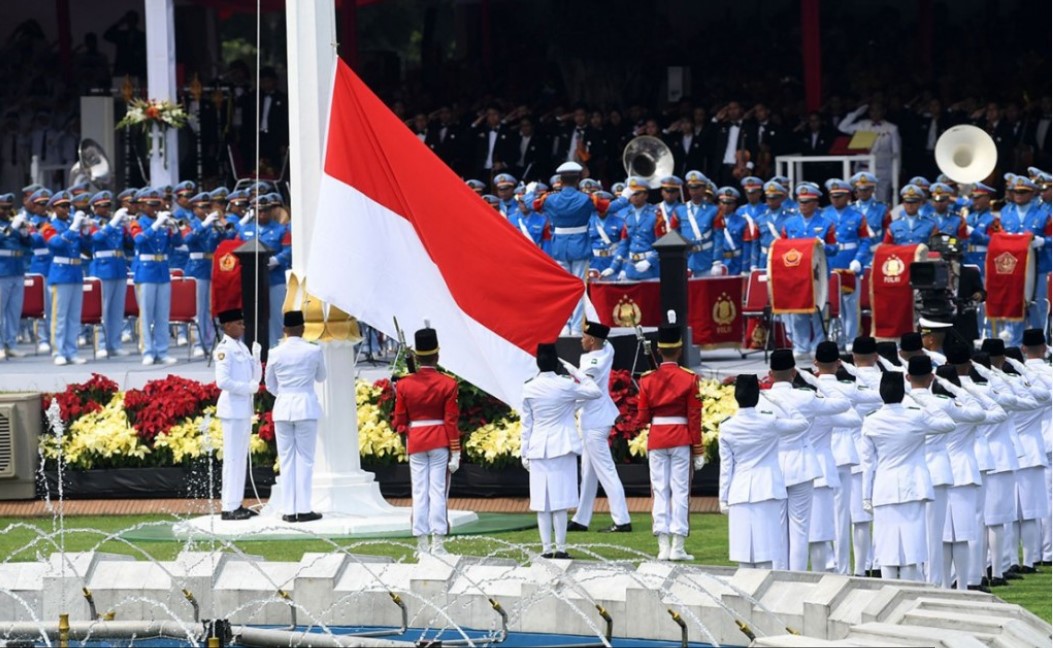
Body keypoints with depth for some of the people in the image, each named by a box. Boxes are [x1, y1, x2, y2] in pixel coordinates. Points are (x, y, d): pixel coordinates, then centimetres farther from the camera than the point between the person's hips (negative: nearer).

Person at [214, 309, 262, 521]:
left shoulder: (242, 348, 15)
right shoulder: (224, 350, -12)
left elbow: (255, 377, 16)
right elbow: (222, 381, -21)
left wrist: (256, 358, 1)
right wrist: (248, 388, -15)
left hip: (245, 409, 9)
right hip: (233, 408, -9)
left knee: (241, 457, 12)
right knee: (233, 457, -7)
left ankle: (236, 504, 17)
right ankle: (229, 507, -5)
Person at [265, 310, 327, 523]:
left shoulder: (275, 353, -2)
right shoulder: (314, 351, -7)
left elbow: (270, 385, 9)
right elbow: (321, 377, 10)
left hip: (283, 408, 2)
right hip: (306, 407, -2)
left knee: (286, 459, 6)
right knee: (305, 459, 3)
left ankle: (288, 510, 5)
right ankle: (303, 509, -1)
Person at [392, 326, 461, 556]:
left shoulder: (404, 385, -3)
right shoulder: (447, 384, -8)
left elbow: (399, 421, 2)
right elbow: (451, 421, -8)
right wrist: (455, 452, -4)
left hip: (415, 443, 2)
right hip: (440, 442, -2)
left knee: (419, 493, 6)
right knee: (438, 491, 0)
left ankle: (422, 545, 6)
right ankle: (437, 544, -2)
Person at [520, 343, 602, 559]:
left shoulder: (529, 389, -1)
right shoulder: (565, 386, -9)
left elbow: (526, 423, 5)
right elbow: (595, 392, 2)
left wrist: (525, 452, 12)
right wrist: (576, 373, 9)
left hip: (538, 449, 2)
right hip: (562, 448, -2)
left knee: (542, 500, 5)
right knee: (560, 500, -1)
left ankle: (546, 548, 5)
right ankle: (560, 547, -3)